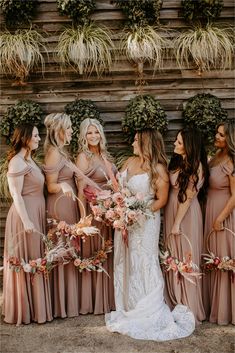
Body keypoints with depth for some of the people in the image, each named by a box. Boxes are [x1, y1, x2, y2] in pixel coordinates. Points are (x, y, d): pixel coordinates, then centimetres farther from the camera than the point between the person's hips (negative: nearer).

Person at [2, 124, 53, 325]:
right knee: (26, 263, 0)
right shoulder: (17, 162, -13)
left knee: (36, 261, 14)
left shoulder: (29, 160, 15)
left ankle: (34, 306, 26)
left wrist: (36, 218, 14)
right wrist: (26, 221, -22)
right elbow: (16, 195, -17)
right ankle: (25, 310, 13)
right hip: (26, 215, -9)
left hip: (36, 214, 9)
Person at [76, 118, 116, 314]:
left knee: (107, 254, 14)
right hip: (94, 210, -7)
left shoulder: (105, 156, 11)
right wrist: (83, 217, -16)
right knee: (94, 254, 2)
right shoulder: (83, 157, -8)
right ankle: (95, 301, 17)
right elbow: (81, 190, -12)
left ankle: (108, 298, 28)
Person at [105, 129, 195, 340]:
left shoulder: (158, 168, -12)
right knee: (125, 263, 13)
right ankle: (128, 307, 28)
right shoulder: (130, 162, 5)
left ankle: (149, 314, 16)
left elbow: (161, 200, -11)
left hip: (145, 222, -6)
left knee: (143, 264, 1)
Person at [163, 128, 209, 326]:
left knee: (186, 256, 2)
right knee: (173, 256, 14)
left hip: (186, 213, -7)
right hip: (171, 209, 7)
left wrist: (177, 223, -15)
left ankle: (189, 306, 18)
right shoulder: (178, 161, 7)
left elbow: (188, 197, -16)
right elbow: (170, 187, 9)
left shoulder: (196, 166, -16)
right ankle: (174, 300, 30)